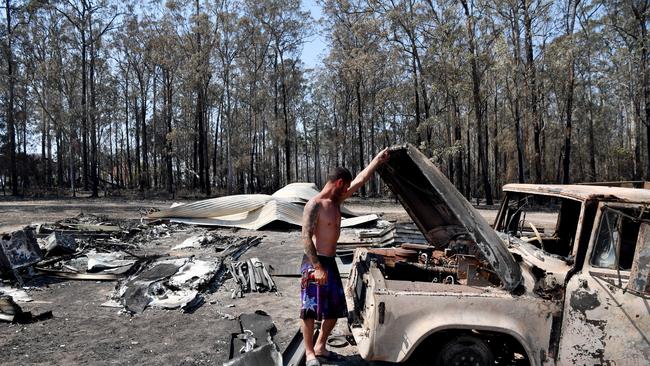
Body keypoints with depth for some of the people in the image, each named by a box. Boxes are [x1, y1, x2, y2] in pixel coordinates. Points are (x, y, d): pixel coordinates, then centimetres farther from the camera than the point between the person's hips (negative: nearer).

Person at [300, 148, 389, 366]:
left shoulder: (336, 200, 9)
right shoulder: (315, 205, -16)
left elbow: (360, 180, 13)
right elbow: (306, 237, -21)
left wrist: (378, 159, 14)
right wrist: (317, 267, -25)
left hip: (330, 262, 9)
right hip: (314, 263, -9)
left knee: (335, 309, 14)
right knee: (310, 309, 3)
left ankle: (320, 346, 29)